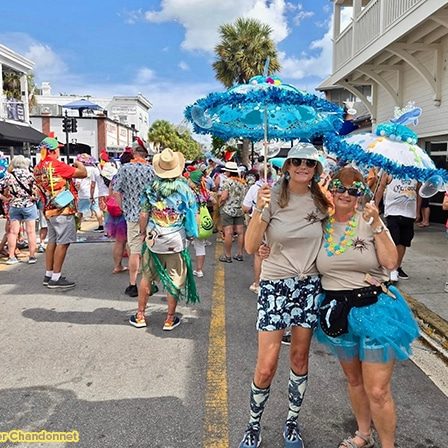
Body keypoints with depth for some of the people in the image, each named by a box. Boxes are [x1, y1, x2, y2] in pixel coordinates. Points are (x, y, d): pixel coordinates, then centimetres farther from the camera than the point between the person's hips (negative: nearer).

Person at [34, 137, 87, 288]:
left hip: (49, 210, 9)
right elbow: (83, 173, -12)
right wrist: (79, 164, 8)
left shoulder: (38, 168, 10)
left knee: (52, 241, 14)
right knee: (63, 243, -4)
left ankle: (48, 275, 21)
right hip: (63, 209, -9)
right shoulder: (56, 164, -15)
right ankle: (56, 278, -1)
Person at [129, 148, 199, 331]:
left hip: (153, 240, 2)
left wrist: (143, 233, 14)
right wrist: (192, 233, 11)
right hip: (176, 241, -2)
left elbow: (144, 214, 0)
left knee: (147, 277, 16)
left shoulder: (151, 188, -2)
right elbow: (194, 215, -5)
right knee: (174, 281, 8)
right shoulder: (184, 188, -7)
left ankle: (140, 316, 24)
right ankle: (170, 319, 17)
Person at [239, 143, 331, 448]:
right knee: (266, 366, -2)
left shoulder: (321, 201, 1)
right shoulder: (273, 197, -10)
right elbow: (251, 247, -17)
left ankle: (292, 422, 36)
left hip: (309, 286, 3)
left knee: (300, 359, 15)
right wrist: (259, 209, -30)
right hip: (275, 285, -3)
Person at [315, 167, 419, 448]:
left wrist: (377, 224, -21)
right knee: (354, 380, 22)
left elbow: (390, 262, -16)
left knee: (377, 391, -1)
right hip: (338, 312, 4)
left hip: (374, 308, -3)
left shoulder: (370, 221, -7)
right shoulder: (322, 226, 1)